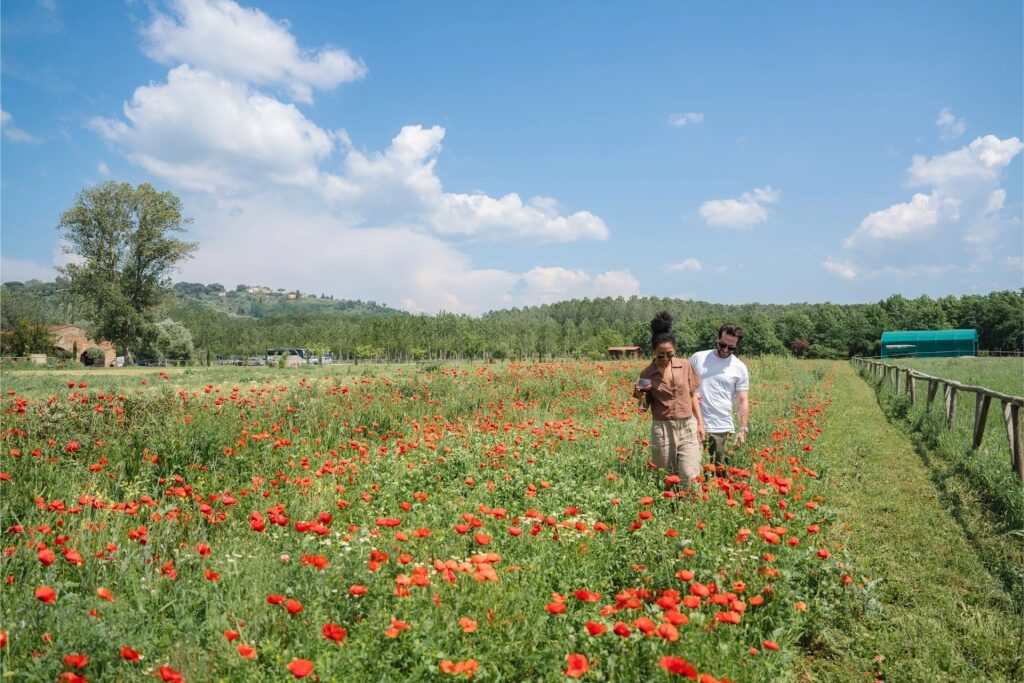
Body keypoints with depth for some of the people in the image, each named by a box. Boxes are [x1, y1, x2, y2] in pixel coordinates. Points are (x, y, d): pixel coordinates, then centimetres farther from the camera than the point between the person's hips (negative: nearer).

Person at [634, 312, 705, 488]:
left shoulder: (685, 366, 1)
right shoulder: (647, 374, -3)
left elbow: (692, 395, 10)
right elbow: (645, 406, 5)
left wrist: (700, 423, 7)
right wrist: (640, 396, -17)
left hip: (688, 427, 1)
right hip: (662, 429, 0)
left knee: (690, 476, -9)